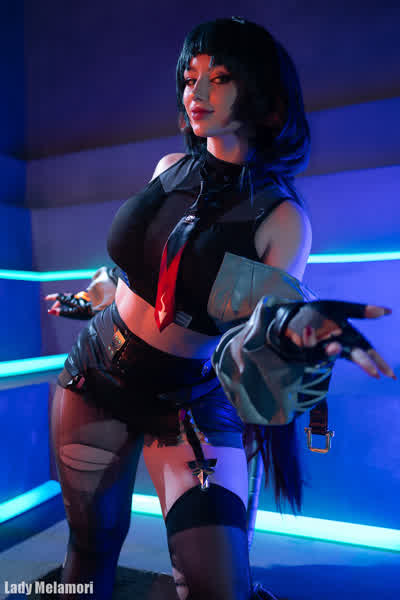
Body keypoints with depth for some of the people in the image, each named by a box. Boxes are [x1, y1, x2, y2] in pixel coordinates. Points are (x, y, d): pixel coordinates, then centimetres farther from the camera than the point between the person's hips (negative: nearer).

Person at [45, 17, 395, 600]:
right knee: (91, 547, 18)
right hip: (95, 379, 4)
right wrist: (92, 296, 30)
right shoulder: (171, 169, -2)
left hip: (189, 404, -3)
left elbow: (261, 328, -16)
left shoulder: (282, 218, -15)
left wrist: (292, 324, -39)